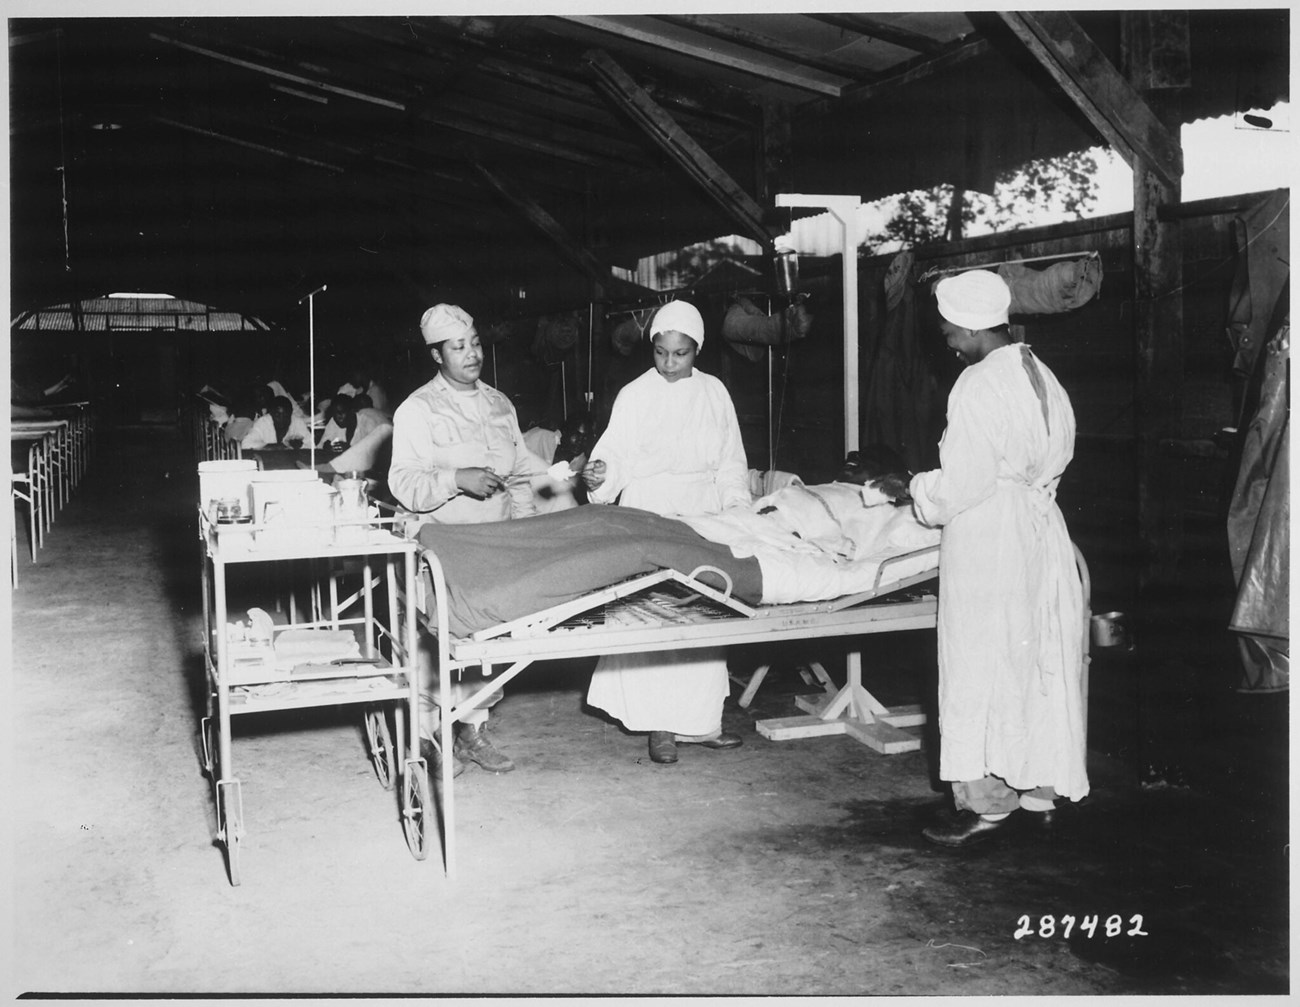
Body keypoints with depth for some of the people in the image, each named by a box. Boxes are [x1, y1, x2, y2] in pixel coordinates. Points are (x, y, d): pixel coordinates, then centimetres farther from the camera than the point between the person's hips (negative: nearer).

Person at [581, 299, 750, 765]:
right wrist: (599, 474, -25)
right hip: (649, 516, -3)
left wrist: (740, 511, 7)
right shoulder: (634, 395, 1)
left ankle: (698, 720, 11)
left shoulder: (714, 393, 11)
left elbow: (730, 462, 15)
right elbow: (616, 455, -4)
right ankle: (660, 724, -1)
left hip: (704, 518, 3)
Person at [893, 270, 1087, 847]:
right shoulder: (1042, 377, 11)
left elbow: (963, 482, -19)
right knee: (1038, 663, 13)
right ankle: (1040, 791, 23)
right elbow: (1055, 457, 15)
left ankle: (987, 803, 4)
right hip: (1040, 527, 9)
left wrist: (921, 490, 1)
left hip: (987, 539, -9)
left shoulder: (978, 387, -16)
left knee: (981, 666, -1)